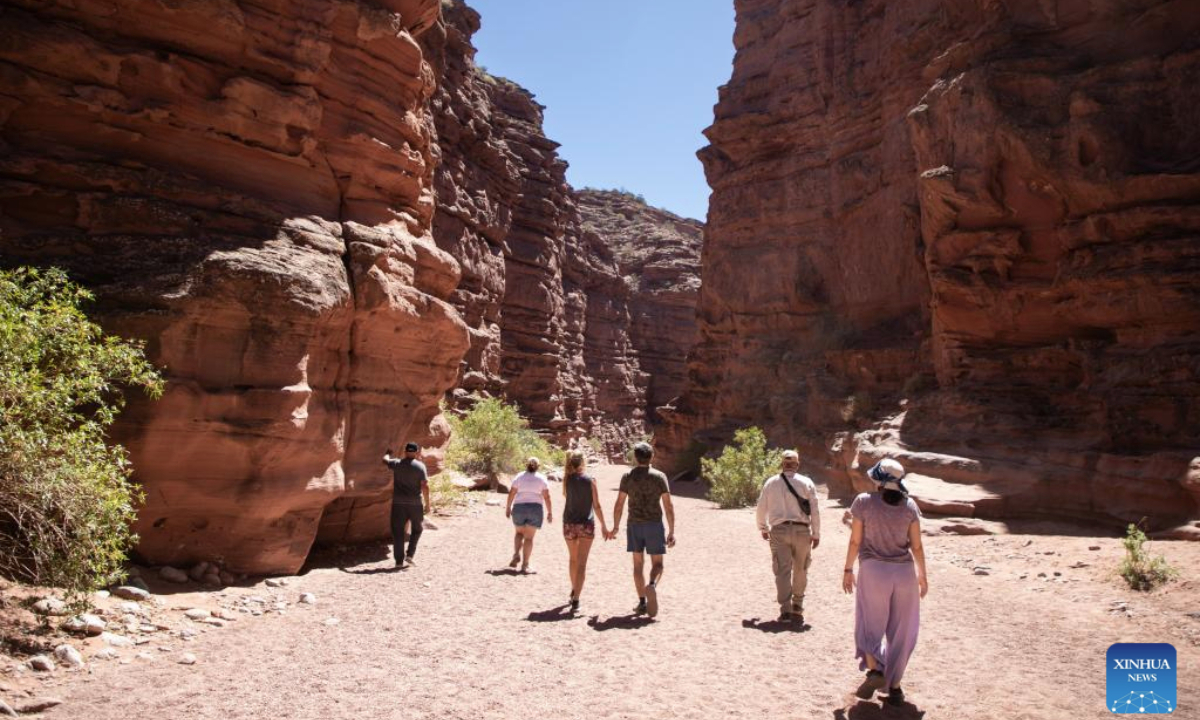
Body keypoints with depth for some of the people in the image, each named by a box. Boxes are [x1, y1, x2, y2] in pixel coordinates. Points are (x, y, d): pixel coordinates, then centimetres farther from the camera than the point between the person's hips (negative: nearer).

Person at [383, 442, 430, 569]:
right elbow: (425, 486, -10)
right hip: (415, 503, -2)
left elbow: (385, 460, 23)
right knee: (417, 529, 17)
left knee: (398, 531, 7)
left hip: (398, 502, 2)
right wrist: (427, 504, -3)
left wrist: (388, 452, 44)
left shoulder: (396, 463, 1)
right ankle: (409, 555, 7)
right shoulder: (420, 466, -6)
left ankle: (399, 560, 8)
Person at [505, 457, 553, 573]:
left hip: (519, 508, 1)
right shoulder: (541, 478, 3)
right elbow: (546, 496, -3)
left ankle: (516, 555, 3)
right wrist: (549, 512, 1)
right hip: (535, 509, -1)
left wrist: (508, 507, 10)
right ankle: (525, 565, 0)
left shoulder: (519, 477, 6)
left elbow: (511, 493, 2)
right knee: (529, 537, 3)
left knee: (519, 533, 22)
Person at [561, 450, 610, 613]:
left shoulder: (567, 480, -3)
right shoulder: (590, 481, -8)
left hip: (569, 524, 3)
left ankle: (574, 591, 37)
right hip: (586, 525, -3)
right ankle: (575, 600, -11)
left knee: (573, 559, 23)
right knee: (581, 563, -2)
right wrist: (603, 526, 2)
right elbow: (596, 506, -7)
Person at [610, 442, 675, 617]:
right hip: (654, 525, -1)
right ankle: (652, 585, -23)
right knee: (657, 563, 7)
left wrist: (615, 527, 9)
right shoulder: (659, 477, -3)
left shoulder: (628, 477, -1)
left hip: (634, 525, 1)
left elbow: (619, 504, -2)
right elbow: (668, 506, -5)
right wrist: (671, 532, 0)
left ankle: (642, 602, 10)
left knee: (638, 564, 11)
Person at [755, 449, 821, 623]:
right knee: (800, 570, 15)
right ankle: (797, 607, 24)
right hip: (801, 530, 0)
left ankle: (785, 609, -2)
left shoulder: (771, 483, 3)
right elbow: (815, 510, -2)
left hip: (779, 530, 0)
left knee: (782, 570, 3)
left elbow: (761, 509, 8)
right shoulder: (806, 483, 0)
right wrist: (816, 534, 6)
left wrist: (763, 528, 24)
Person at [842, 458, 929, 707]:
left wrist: (848, 569, 7)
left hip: (873, 570, -2)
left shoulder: (864, 502, -6)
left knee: (870, 624, 8)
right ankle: (894, 686, 17)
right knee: (900, 631, 12)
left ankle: (874, 669, -15)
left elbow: (855, 540, -4)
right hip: (904, 572, 2)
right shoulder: (909, 506, 0)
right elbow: (916, 546, 2)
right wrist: (922, 575, 14)